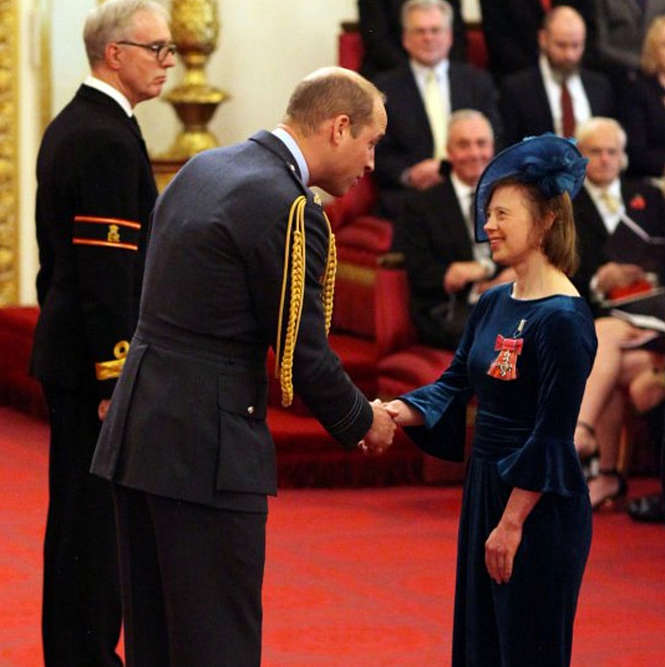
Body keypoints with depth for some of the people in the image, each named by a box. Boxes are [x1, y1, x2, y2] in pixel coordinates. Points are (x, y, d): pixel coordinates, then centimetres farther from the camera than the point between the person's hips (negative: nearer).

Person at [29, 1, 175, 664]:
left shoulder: (67, 127, 14)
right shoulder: (106, 140, -18)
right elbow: (107, 273, -22)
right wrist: (116, 380, -22)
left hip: (65, 350, 10)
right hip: (94, 361, -10)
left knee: (81, 519, 16)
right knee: (96, 518, -4)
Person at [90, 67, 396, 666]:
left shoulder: (202, 168, 12)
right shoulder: (290, 210, -15)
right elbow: (303, 352, -12)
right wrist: (363, 423, 5)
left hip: (135, 435, 9)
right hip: (207, 447, -9)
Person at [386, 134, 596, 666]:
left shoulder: (563, 318, -17)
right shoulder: (493, 305, 8)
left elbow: (552, 433, -19)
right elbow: (455, 386, 12)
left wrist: (512, 522, -18)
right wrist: (400, 412, -8)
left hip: (541, 506, -9)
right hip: (485, 488, 9)